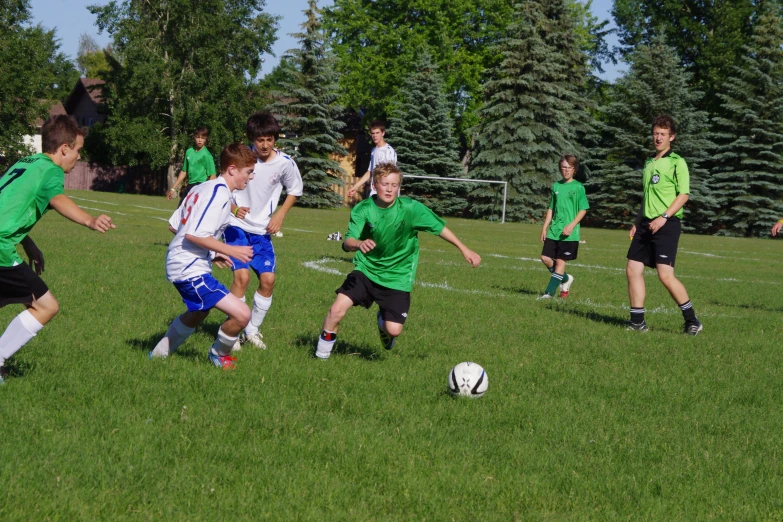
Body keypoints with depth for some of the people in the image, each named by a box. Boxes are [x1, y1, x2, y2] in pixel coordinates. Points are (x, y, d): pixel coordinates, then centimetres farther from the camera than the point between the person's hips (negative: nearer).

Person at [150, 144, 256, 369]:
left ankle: (159, 353, 48)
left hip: (178, 264, 11)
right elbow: (194, 234, -25)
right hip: (191, 270, -11)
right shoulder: (220, 193, -17)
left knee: (198, 313, 36)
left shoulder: (202, 188, 14)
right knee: (241, 314, -17)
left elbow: (175, 224, 18)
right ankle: (219, 354, 8)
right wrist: (231, 250, -18)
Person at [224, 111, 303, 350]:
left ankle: (253, 330, 17)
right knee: (242, 276, -17)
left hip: (262, 231, 3)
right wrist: (233, 207, -20)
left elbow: (294, 191, 11)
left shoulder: (285, 163, -9)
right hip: (236, 226, -3)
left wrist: (280, 214, -1)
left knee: (268, 279, -4)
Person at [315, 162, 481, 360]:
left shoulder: (411, 208, -14)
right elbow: (348, 242, -24)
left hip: (397, 278, 0)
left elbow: (440, 228, -3)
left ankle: (383, 319, 29)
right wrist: (359, 244, -47)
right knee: (337, 309, -18)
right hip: (366, 270, 0)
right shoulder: (362, 209, -12)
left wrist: (464, 249, -3)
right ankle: (323, 349, 10)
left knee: (394, 330, -10)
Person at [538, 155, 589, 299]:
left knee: (560, 260, -5)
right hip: (553, 231, 5)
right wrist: (545, 228, 11)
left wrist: (571, 225, -16)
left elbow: (583, 210, -5)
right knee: (545, 258, -1)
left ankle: (549, 292, 0)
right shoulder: (556, 186, 11)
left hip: (569, 233, -5)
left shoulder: (578, 187, -3)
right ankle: (566, 279, 21)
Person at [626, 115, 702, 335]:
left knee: (665, 274, -14)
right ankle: (637, 321, 9)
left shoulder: (677, 162, -5)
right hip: (646, 224, 8)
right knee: (633, 269, 2)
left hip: (666, 225, -8)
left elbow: (683, 195, -11)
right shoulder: (649, 163, 18)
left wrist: (664, 217, -19)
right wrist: (637, 223, 19)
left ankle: (692, 321, -3)